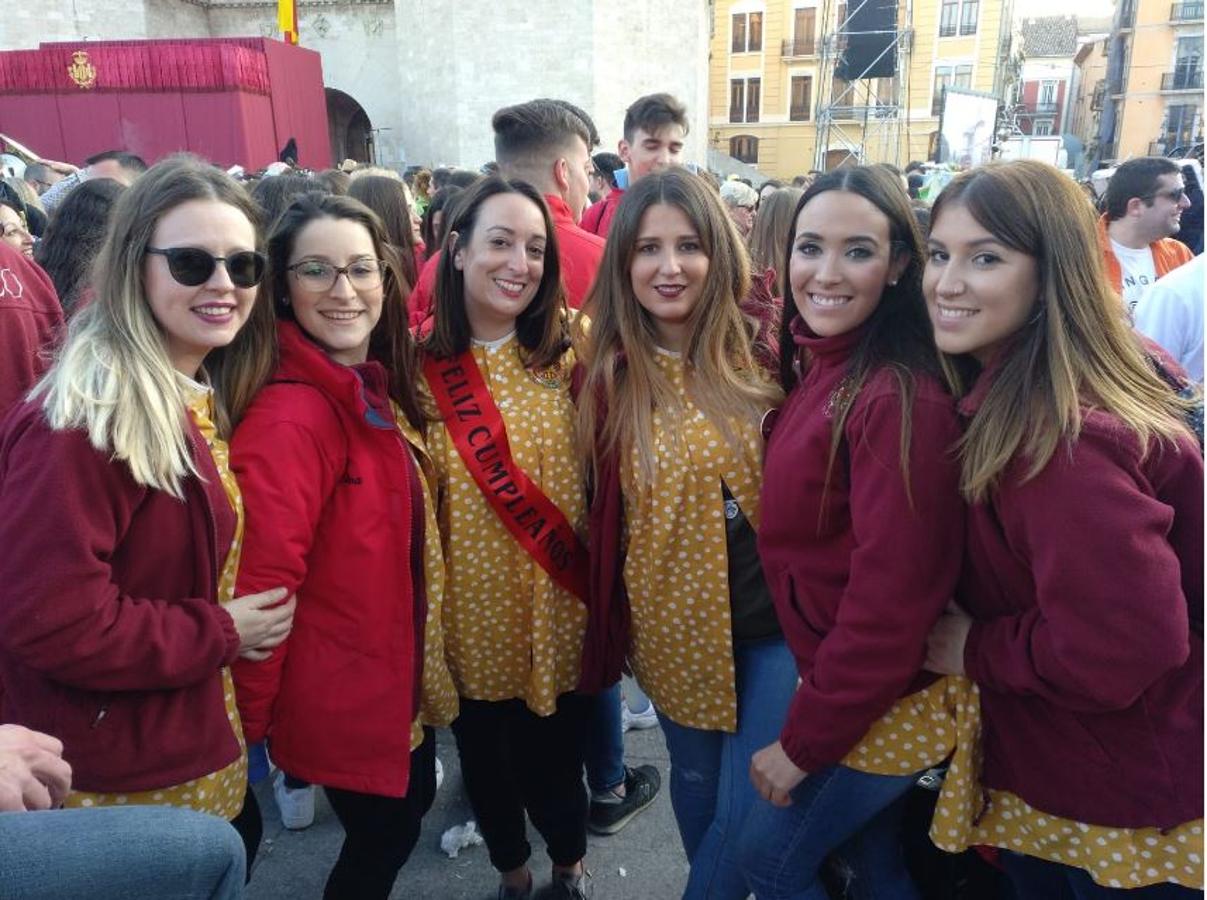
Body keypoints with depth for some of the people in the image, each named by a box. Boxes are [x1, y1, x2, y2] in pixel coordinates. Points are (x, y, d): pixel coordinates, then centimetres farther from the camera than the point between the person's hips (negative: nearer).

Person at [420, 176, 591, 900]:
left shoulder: (570, 354, -4)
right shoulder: (423, 368, -7)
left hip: (558, 603, 0)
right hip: (474, 608, 0)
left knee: (555, 753, 16)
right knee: (486, 757, 19)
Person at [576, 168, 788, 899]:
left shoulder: (761, 351, -9)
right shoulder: (611, 375, -6)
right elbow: (603, 518, 2)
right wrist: (609, 625, 4)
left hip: (774, 618, -1)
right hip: (674, 621, 2)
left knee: (753, 812, 3)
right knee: (696, 778, 21)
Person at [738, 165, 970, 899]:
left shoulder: (901, 398, -26)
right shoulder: (815, 368, 2)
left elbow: (890, 598, -25)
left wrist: (803, 739, -17)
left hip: (883, 704, -7)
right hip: (839, 679, 7)